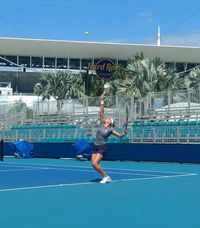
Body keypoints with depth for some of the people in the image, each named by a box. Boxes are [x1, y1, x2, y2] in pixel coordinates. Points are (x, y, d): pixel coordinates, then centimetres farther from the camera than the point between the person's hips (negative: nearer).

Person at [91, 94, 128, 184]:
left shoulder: (110, 130, -3)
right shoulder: (102, 124, 8)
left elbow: (120, 136, 2)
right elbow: (101, 112, 6)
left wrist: (125, 133, -18)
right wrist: (102, 101, 1)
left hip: (102, 148, -6)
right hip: (95, 147, 6)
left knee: (95, 163, -18)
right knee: (94, 164, 0)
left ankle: (106, 176, -1)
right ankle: (106, 177, 14)